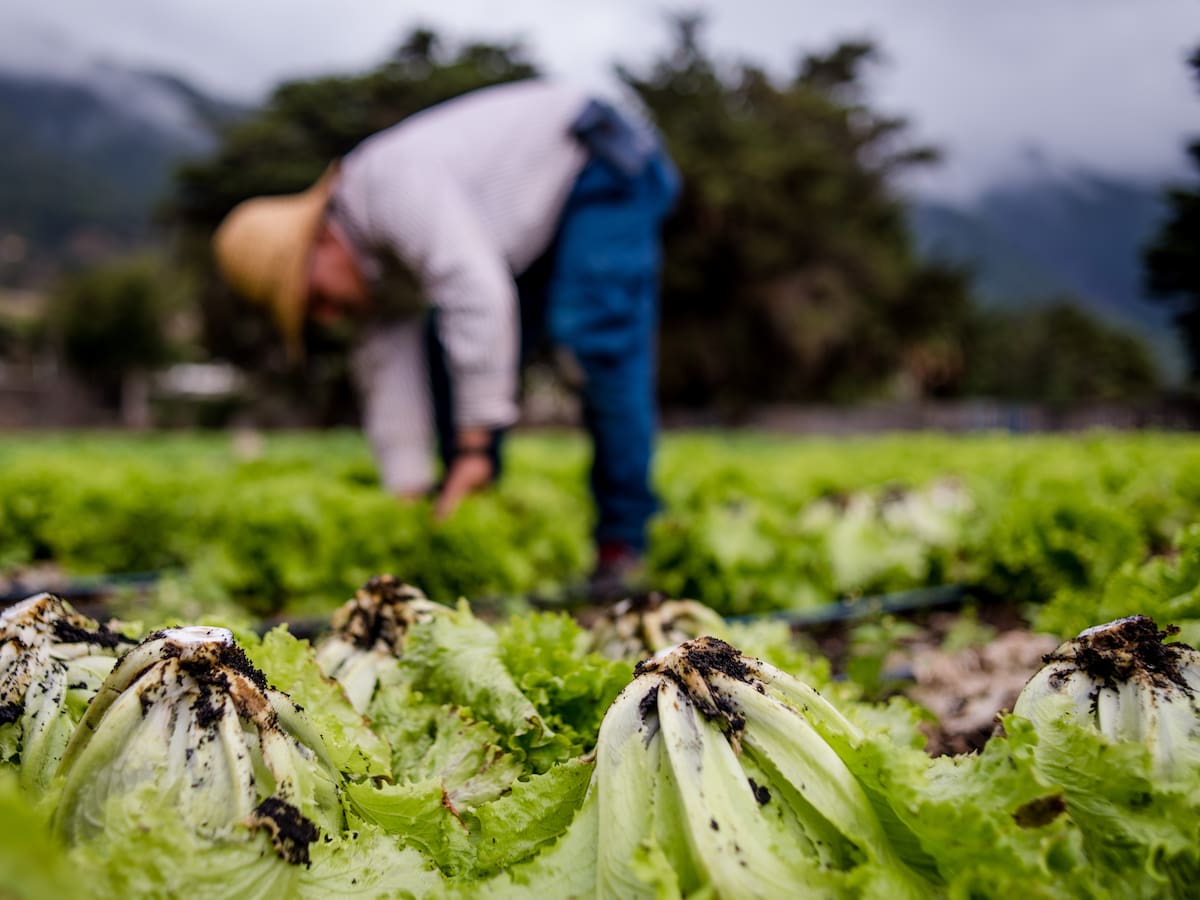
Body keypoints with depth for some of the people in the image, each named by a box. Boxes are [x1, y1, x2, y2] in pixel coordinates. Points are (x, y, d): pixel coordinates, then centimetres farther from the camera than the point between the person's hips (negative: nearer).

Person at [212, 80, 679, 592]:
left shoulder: (393, 183, -33)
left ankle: (622, 541, -15)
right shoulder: (366, 254, -4)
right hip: (540, 214, 9)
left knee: (594, 341, -23)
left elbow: (478, 295, -40)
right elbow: (387, 365, -1)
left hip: (603, 167, -9)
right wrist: (406, 491, -3)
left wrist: (475, 445, -36)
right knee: (446, 349, 1)